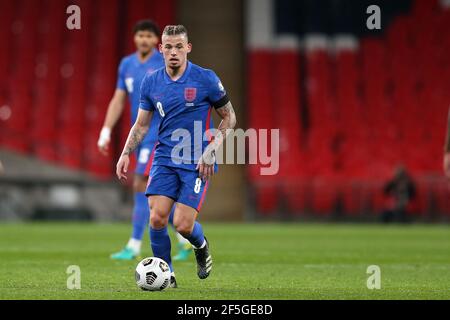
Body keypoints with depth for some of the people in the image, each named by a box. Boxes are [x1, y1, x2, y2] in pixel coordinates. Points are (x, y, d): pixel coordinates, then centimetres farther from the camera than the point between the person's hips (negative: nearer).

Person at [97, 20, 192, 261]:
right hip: (139, 135, 7)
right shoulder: (126, 65, 11)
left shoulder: (166, 63, -7)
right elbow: (118, 100, 13)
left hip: (158, 133, -7)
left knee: (141, 185, -13)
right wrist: (106, 131, 5)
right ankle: (185, 241, 20)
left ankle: (134, 246, -10)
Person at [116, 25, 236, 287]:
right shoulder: (151, 83, 4)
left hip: (197, 163, -3)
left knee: (183, 225, -12)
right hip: (165, 158, 3)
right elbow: (141, 125, 13)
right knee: (157, 218, -13)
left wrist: (211, 151, -9)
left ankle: (201, 245, 25)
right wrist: (126, 153, -2)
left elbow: (229, 117, 1)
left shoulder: (206, 79, -7)